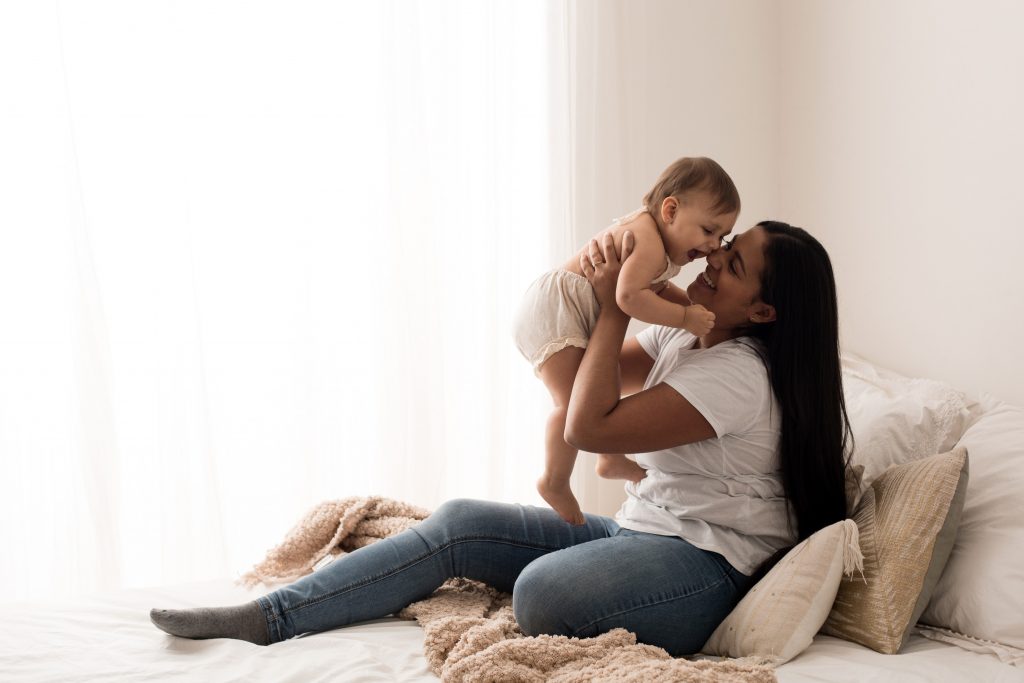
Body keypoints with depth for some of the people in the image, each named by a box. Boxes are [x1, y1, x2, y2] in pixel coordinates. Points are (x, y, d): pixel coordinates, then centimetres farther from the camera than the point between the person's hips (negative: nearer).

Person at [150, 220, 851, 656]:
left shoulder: (739, 374, -20)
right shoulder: (683, 335, 10)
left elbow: (590, 427, -22)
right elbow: (585, 373, 18)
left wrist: (613, 307, -17)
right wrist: (599, 280, 1)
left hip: (704, 565, -8)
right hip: (639, 529, 9)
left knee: (541, 590, -37)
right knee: (457, 524, -4)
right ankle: (271, 615, -8)